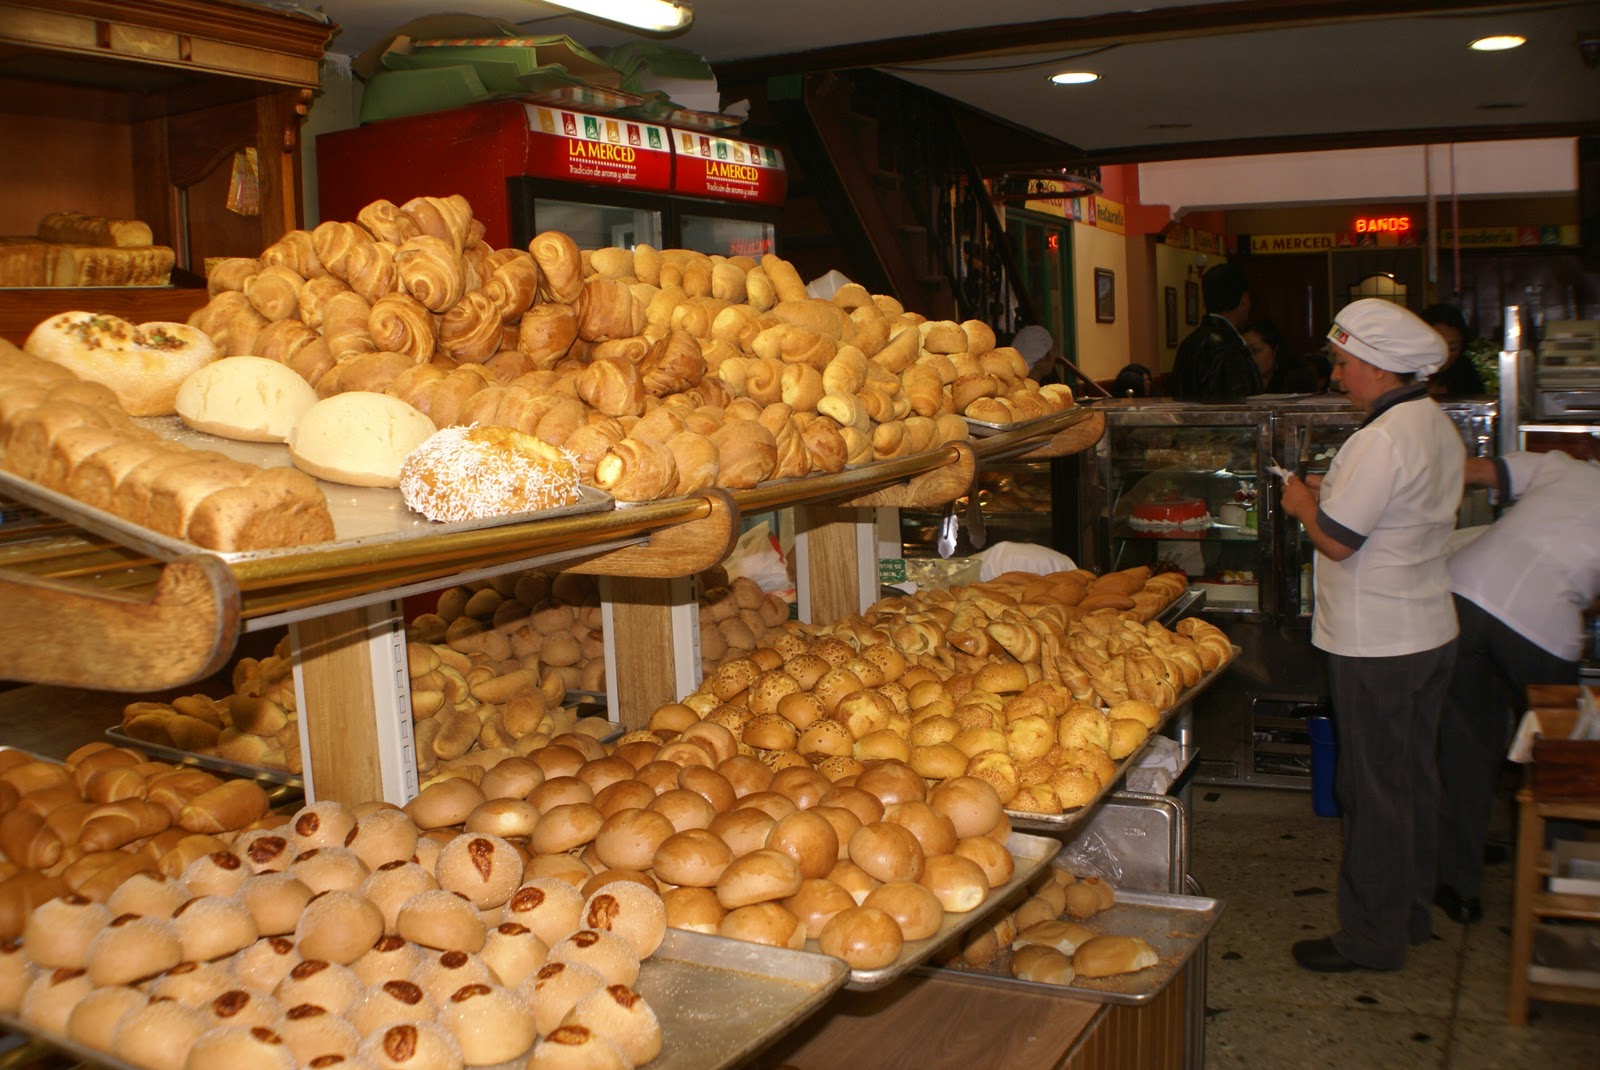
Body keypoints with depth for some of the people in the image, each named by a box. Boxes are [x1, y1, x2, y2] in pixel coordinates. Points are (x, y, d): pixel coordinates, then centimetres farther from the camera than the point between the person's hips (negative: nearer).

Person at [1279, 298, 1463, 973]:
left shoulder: (1380, 441, -23)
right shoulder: (1437, 426, 8)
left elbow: (1337, 541, -22)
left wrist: (1302, 505, -3)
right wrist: (1332, 494, 11)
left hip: (1376, 647, -9)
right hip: (1431, 632, 10)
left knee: (1374, 789, 1)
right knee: (1414, 778, 19)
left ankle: (1372, 937, 13)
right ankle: (1413, 912, 33)